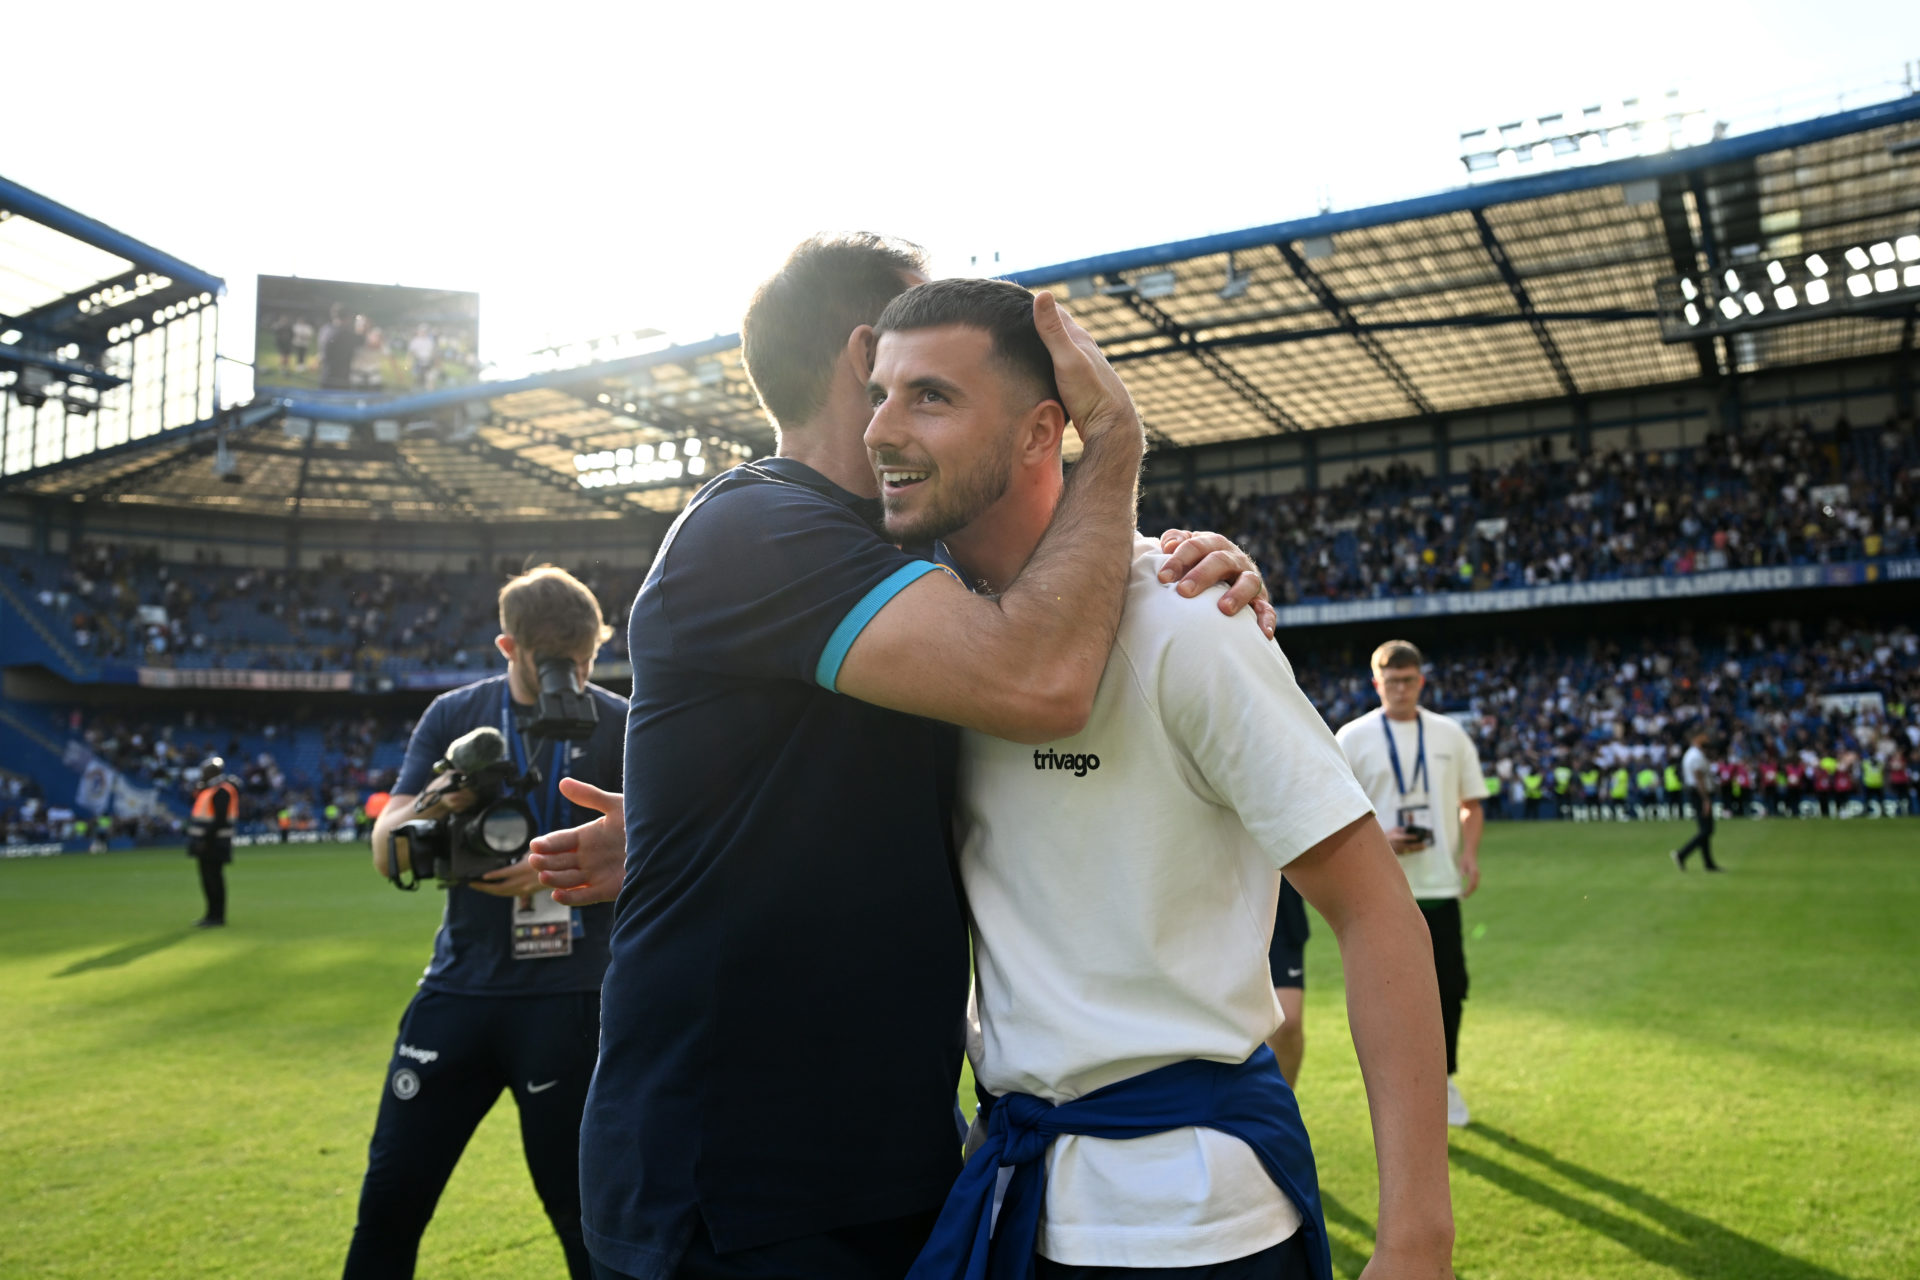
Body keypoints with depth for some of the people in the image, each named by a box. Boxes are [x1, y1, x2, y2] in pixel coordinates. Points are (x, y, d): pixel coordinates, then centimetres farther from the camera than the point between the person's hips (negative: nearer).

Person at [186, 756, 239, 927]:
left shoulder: (221, 791, -15)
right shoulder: (207, 790, 17)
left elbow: (220, 819, -22)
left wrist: (207, 839, -23)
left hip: (214, 842, -10)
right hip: (205, 841, 10)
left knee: (214, 878, -7)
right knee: (207, 878, 14)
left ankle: (217, 916, -2)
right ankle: (212, 913, 22)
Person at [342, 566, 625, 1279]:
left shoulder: (616, 725, -1)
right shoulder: (455, 715, 5)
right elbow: (387, 857, 2)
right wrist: (437, 802, -19)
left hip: (567, 996, -2)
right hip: (460, 982, 3)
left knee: (580, 1208, 5)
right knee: (391, 1194, 8)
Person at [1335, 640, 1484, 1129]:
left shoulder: (1449, 733, 8)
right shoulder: (1352, 737, -3)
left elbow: (1470, 803, 15)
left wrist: (1470, 852, -2)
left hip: (1440, 886, 3)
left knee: (1450, 987, 7)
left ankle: (1443, 1079, 28)